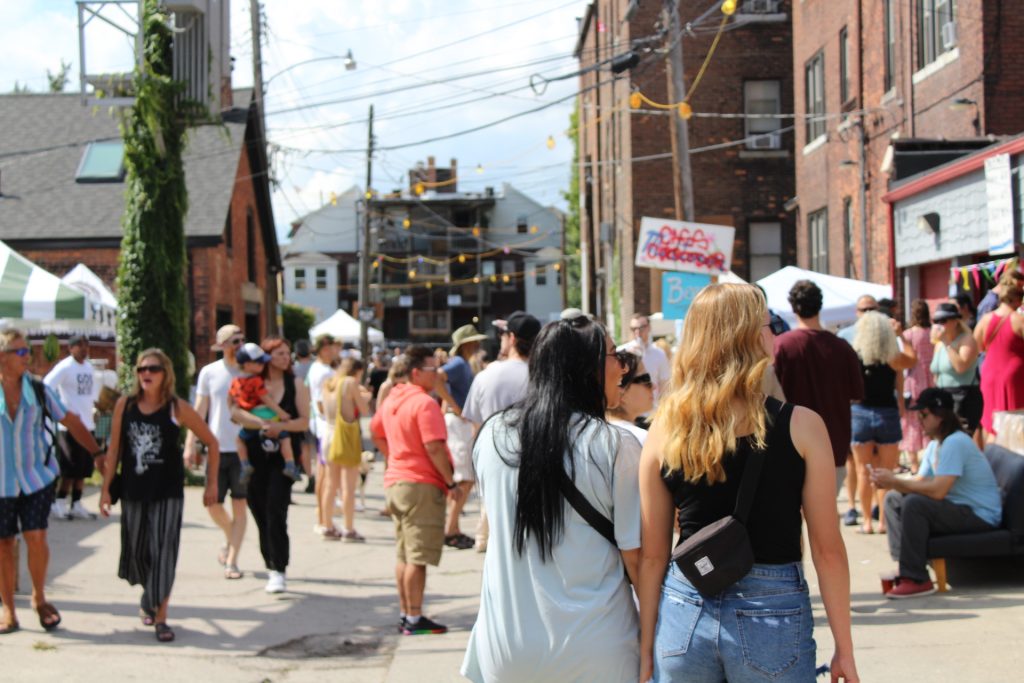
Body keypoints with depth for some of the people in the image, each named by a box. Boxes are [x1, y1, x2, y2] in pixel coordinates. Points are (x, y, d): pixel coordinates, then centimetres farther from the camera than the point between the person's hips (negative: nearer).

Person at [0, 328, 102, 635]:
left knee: (36, 538, -6)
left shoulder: (38, 389, -2)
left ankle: (40, 598, 17)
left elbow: (70, 422, 6)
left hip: (36, 477, 1)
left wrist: (97, 452, 3)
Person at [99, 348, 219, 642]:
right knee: (136, 552, 12)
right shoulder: (125, 405, 0)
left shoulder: (177, 408, -8)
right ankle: (149, 596, 41)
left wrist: (211, 483, -1)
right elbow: (114, 448, 5)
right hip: (133, 491, 3)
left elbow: (211, 442, 0)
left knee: (163, 552, -5)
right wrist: (106, 488, 3)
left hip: (168, 492, -3)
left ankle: (160, 616, 4)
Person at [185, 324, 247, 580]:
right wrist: (190, 444, 1)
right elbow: (199, 411, 6)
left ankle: (232, 560, 5)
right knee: (213, 504, 4)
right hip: (217, 448, 1)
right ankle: (230, 540, 33)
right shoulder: (209, 372, 3)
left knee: (239, 506, -2)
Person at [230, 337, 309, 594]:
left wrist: (280, 426, -16)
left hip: (283, 457, -1)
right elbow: (236, 412, -11)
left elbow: (304, 421, 0)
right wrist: (263, 423, -23)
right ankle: (271, 568, 17)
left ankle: (279, 572, -11)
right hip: (256, 455, 1)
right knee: (260, 513, 4)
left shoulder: (295, 384, 6)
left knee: (275, 512, -12)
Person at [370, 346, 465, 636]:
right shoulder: (425, 403, -16)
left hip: (395, 481, 9)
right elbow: (434, 448, -22)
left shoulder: (392, 399, 11)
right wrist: (451, 483, -15)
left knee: (404, 555, 14)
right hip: (421, 484, -9)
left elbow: (376, 432, 24)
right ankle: (414, 619, -1)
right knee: (418, 557, -4)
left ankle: (405, 615, 20)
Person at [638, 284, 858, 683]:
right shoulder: (800, 426, -9)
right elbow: (827, 549, -7)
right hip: (773, 618, -3)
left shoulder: (664, 430, -2)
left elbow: (651, 555, 2)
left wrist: (645, 651, 10)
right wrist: (844, 649, 2)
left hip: (684, 617, 3)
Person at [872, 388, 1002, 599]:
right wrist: (890, 482, -10)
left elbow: (937, 491, -30)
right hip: (958, 508, 11)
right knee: (893, 499, 10)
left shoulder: (954, 443, -21)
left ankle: (916, 579, -24)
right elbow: (919, 482, 9)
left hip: (981, 516, -11)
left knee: (914, 504, -30)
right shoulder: (935, 445, 12)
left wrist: (894, 481, -23)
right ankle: (904, 567, 0)